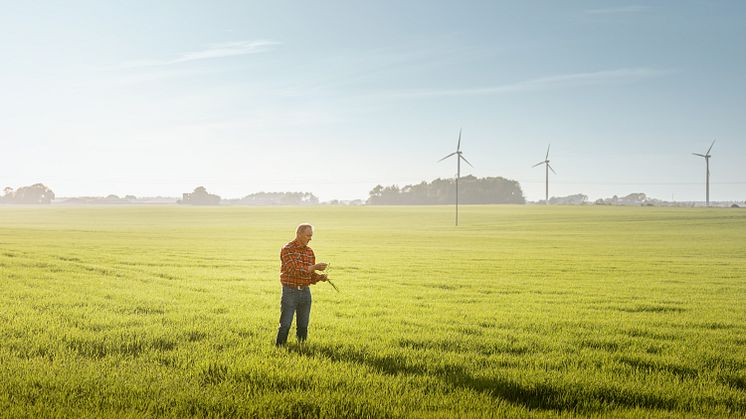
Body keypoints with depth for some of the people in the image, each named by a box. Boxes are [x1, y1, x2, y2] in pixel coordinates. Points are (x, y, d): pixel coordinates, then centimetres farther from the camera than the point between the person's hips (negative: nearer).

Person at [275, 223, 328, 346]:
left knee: (303, 327, 9)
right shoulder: (287, 249, -9)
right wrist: (315, 267, -22)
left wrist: (320, 277, -7)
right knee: (285, 325, -5)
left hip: (305, 292, 5)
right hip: (290, 292, -5)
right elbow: (294, 271, -20)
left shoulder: (310, 252, 10)